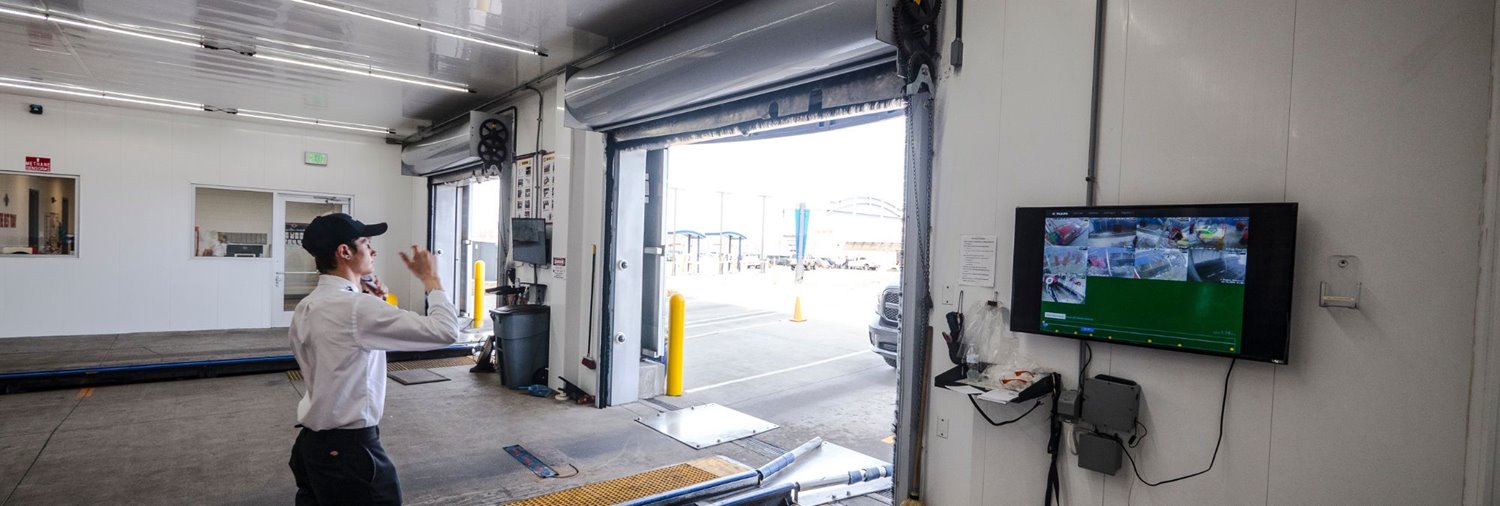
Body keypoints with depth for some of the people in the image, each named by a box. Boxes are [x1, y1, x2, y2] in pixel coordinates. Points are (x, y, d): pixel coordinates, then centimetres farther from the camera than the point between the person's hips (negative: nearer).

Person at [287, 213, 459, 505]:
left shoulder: (305, 309, 5)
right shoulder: (357, 307, -23)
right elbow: (446, 332, -27)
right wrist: (430, 279, -12)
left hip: (311, 442, 9)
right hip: (348, 448, -9)